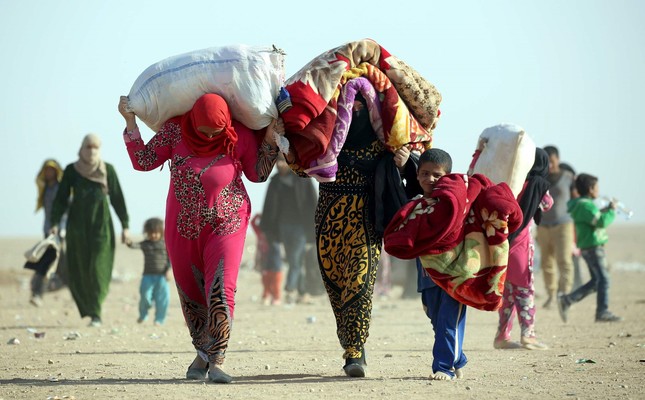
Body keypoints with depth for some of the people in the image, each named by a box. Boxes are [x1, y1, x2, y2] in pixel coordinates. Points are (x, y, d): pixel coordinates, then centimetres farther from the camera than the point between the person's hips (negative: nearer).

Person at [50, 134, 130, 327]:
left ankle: (95, 315, -12)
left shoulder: (107, 169, 2)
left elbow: (117, 198, 4)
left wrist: (125, 226, 0)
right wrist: (55, 223, -11)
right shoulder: (71, 171, 3)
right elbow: (61, 198, 2)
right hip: (77, 224, 1)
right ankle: (89, 308, 22)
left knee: (98, 268, -12)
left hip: (101, 224, -1)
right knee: (78, 270, 1)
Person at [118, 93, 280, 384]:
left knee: (220, 292, -17)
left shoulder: (240, 136, -6)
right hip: (183, 227, 2)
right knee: (191, 293, 10)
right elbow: (143, 161, 2)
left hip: (225, 225, -2)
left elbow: (257, 174, 7)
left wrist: (270, 140, -5)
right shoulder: (176, 130, -5)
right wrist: (130, 122, -6)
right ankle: (202, 352, 28)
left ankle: (215, 360, -14)